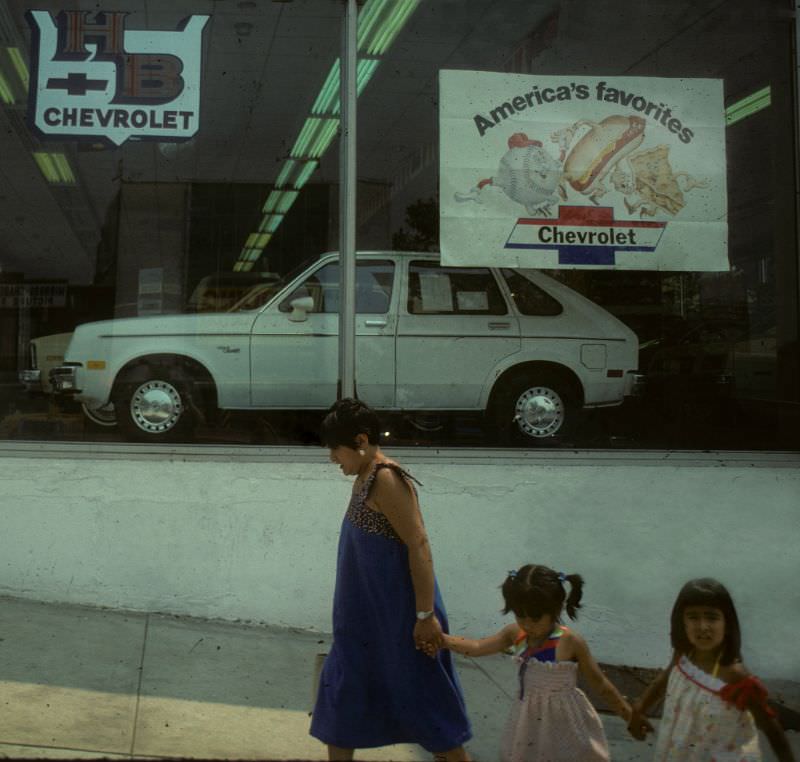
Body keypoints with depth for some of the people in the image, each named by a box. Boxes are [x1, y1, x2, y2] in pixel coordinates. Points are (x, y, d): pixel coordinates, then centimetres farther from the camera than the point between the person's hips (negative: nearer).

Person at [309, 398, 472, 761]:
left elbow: (419, 545, -23)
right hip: (368, 611, 10)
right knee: (346, 690, 16)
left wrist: (425, 614, -23)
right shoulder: (365, 479, 9)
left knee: (421, 694, 2)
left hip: (397, 610, -10)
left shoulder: (386, 479, -20)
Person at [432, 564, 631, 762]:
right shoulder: (516, 633, -9)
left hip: (563, 722, -5)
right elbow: (477, 647, -5)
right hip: (529, 719, 5)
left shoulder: (569, 642, -23)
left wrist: (630, 716, -9)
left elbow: (599, 683, -14)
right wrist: (439, 638, -19)